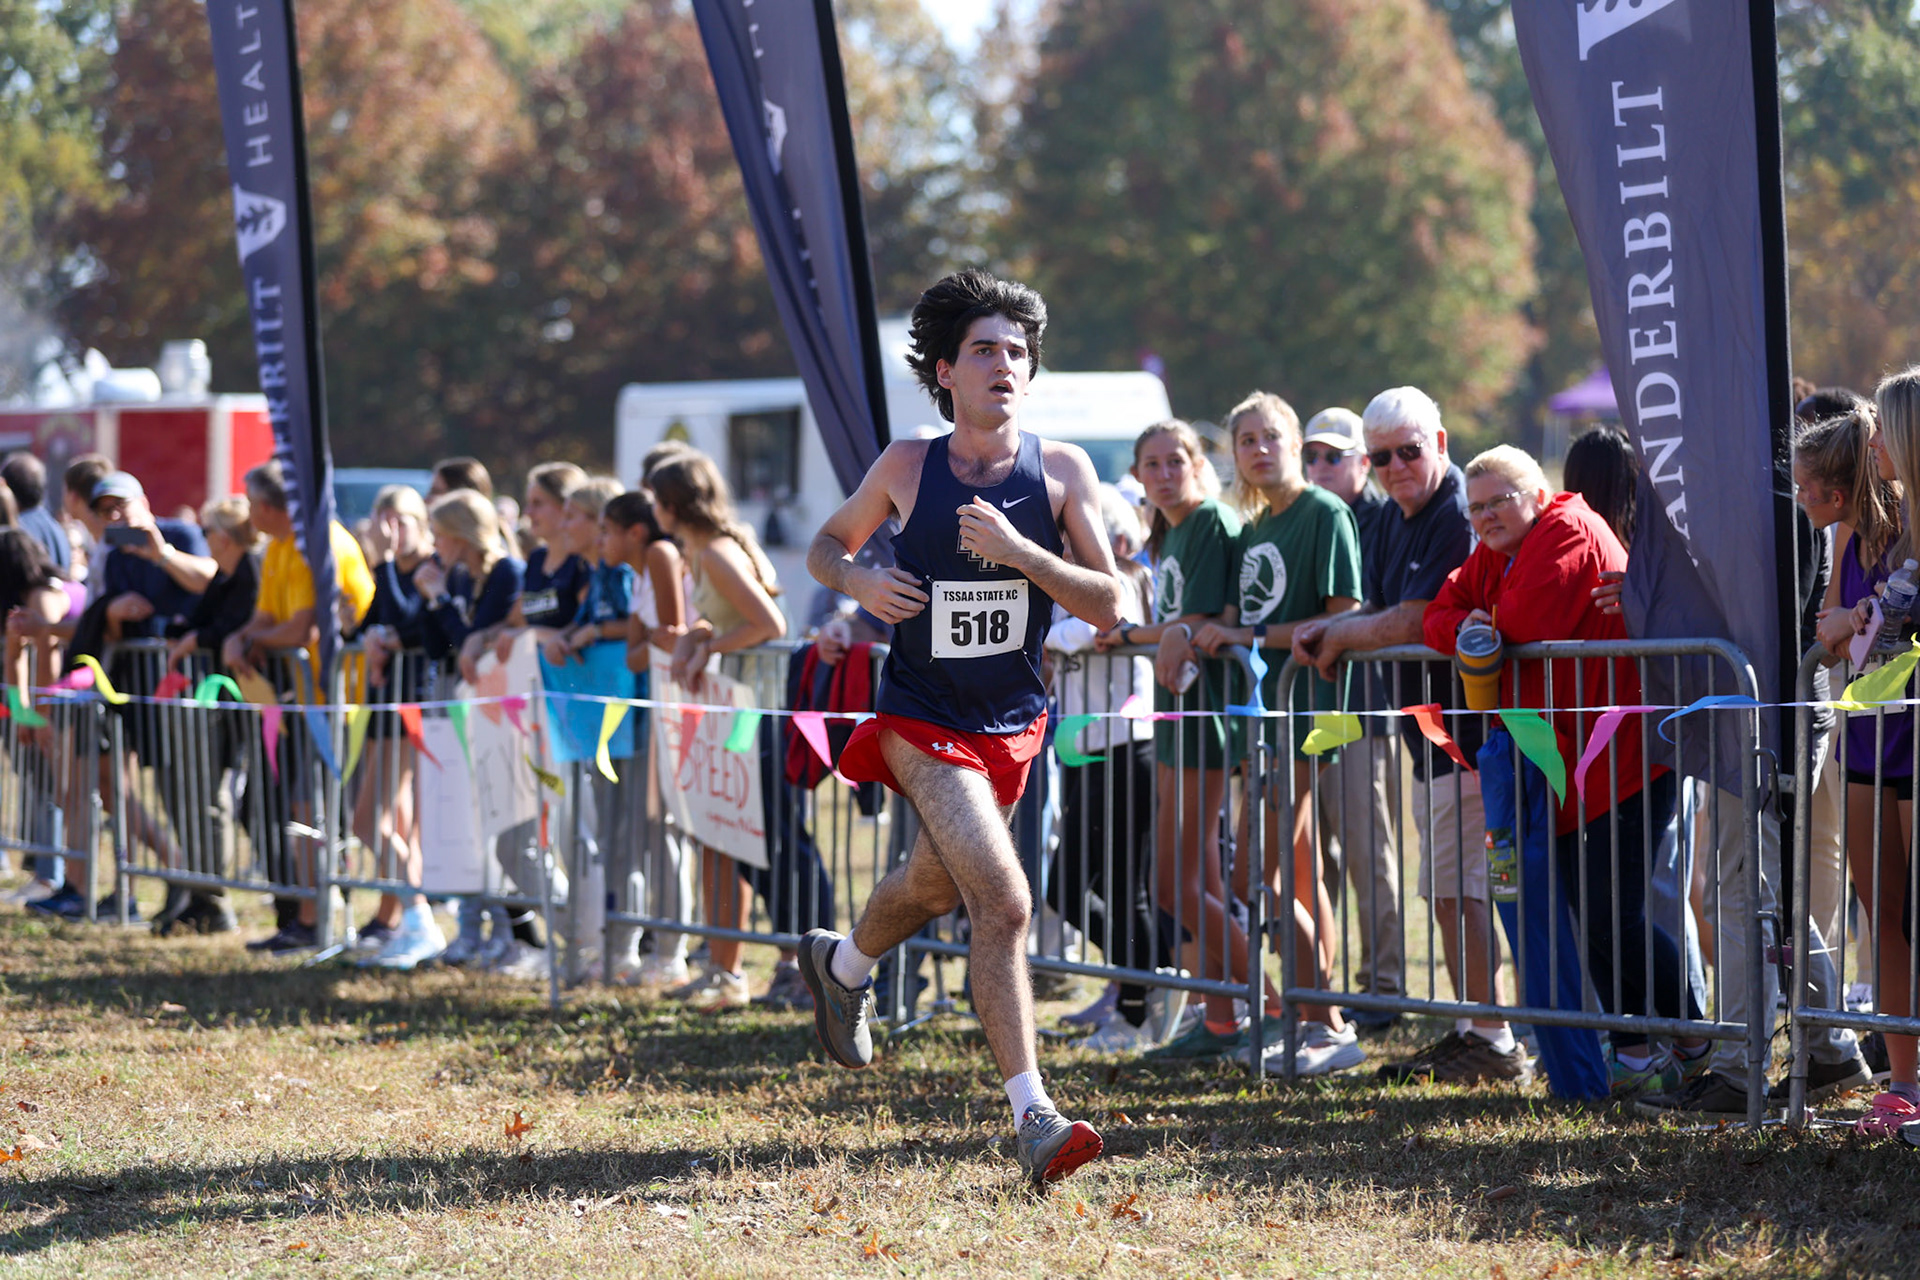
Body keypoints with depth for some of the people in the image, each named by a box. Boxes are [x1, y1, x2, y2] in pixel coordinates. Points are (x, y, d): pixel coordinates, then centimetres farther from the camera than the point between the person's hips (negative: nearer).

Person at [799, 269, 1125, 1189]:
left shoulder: (1061, 471, -6)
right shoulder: (907, 467, -7)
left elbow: (1107, 606, -11)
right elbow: (825, 545, 10)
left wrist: (1017, 551, -25)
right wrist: (858, 581, -13)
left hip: (1012, 725, 4)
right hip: (922, 722, -4)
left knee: (934, 886, 26)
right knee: (1004, 904, -20)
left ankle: (841, 962, 59)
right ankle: (1033, 1117, -18)